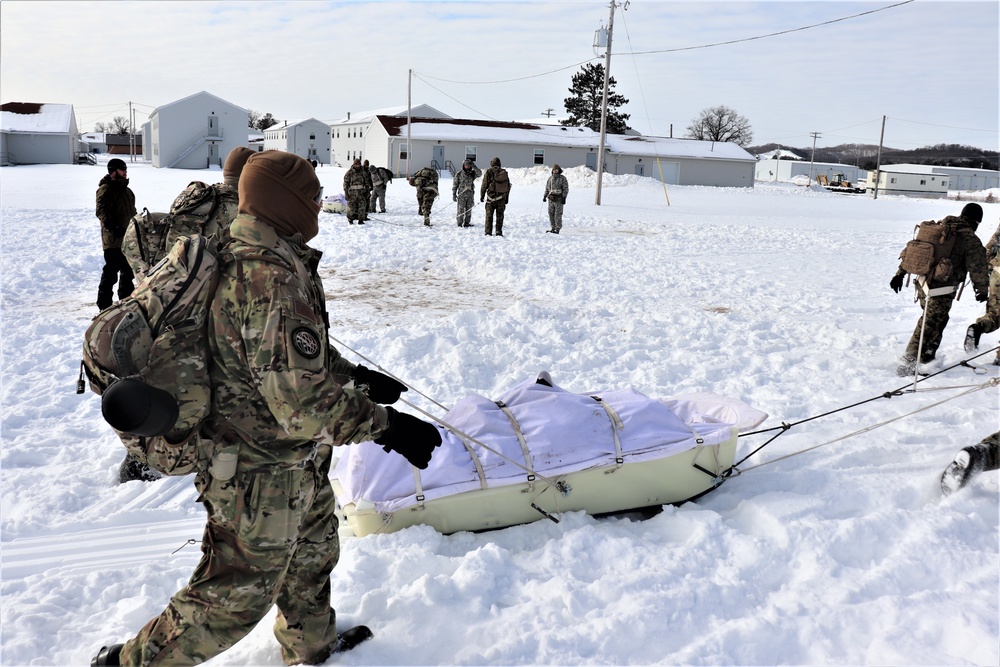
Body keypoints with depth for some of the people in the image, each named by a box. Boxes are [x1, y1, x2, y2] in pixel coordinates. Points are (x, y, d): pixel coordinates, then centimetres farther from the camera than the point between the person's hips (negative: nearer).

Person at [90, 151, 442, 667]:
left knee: (313, 546, 28)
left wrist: (354, 373, 15)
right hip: (263, 474, -10)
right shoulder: (274, 279, -31)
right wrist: (384, 425, -24)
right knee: (236, 594, 9)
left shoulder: (243, 256, 3)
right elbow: (303, 400, -32)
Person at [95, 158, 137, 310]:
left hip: (128, 237, 9)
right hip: (113, 240, -9)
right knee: (111, 271, -9)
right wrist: (112, 227, -34)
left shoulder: (124, 188, 18)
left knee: (128, 269, 18)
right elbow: (101, 211, -22)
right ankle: (104, 304, -4)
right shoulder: (105, 189, -11)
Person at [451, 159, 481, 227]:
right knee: (460, 210, -3)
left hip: (470, 194, 3)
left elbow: (480, 173, -13)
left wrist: (474, 167, -23)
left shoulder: (473, 173, 6)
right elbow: (455, 185, 3)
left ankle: (467, 222, 14)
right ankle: (460, 223, 3)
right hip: (461, 194, -3)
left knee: (469, 210, 6)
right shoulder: (459, 174, 1)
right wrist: (454, 194, -2)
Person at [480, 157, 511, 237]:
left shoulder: (489, 172, -5)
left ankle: (488, 232, 2)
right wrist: (507, 198, 18)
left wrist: (482, 196, 4)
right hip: (502, 198, 2)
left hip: (491, 197, -2)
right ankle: (499, 232, 5)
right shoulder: (504, 172, 6)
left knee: (489, 215, 5)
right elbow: (508, 186, 10)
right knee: (500, 216, 8)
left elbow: (484, 185, -5)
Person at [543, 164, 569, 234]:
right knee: (551, 214, 6)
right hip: (551, 199, 5)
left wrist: (564, 197, -12)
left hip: (559, 199, -5)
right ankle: (552, 228, 14)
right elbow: (547, 188, 21)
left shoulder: (563, 178, -2)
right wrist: (544, 196, 12)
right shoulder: (550, 178, 13)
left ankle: (557, 229, -3)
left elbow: (566, 189, -4)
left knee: (558, 214, -7)